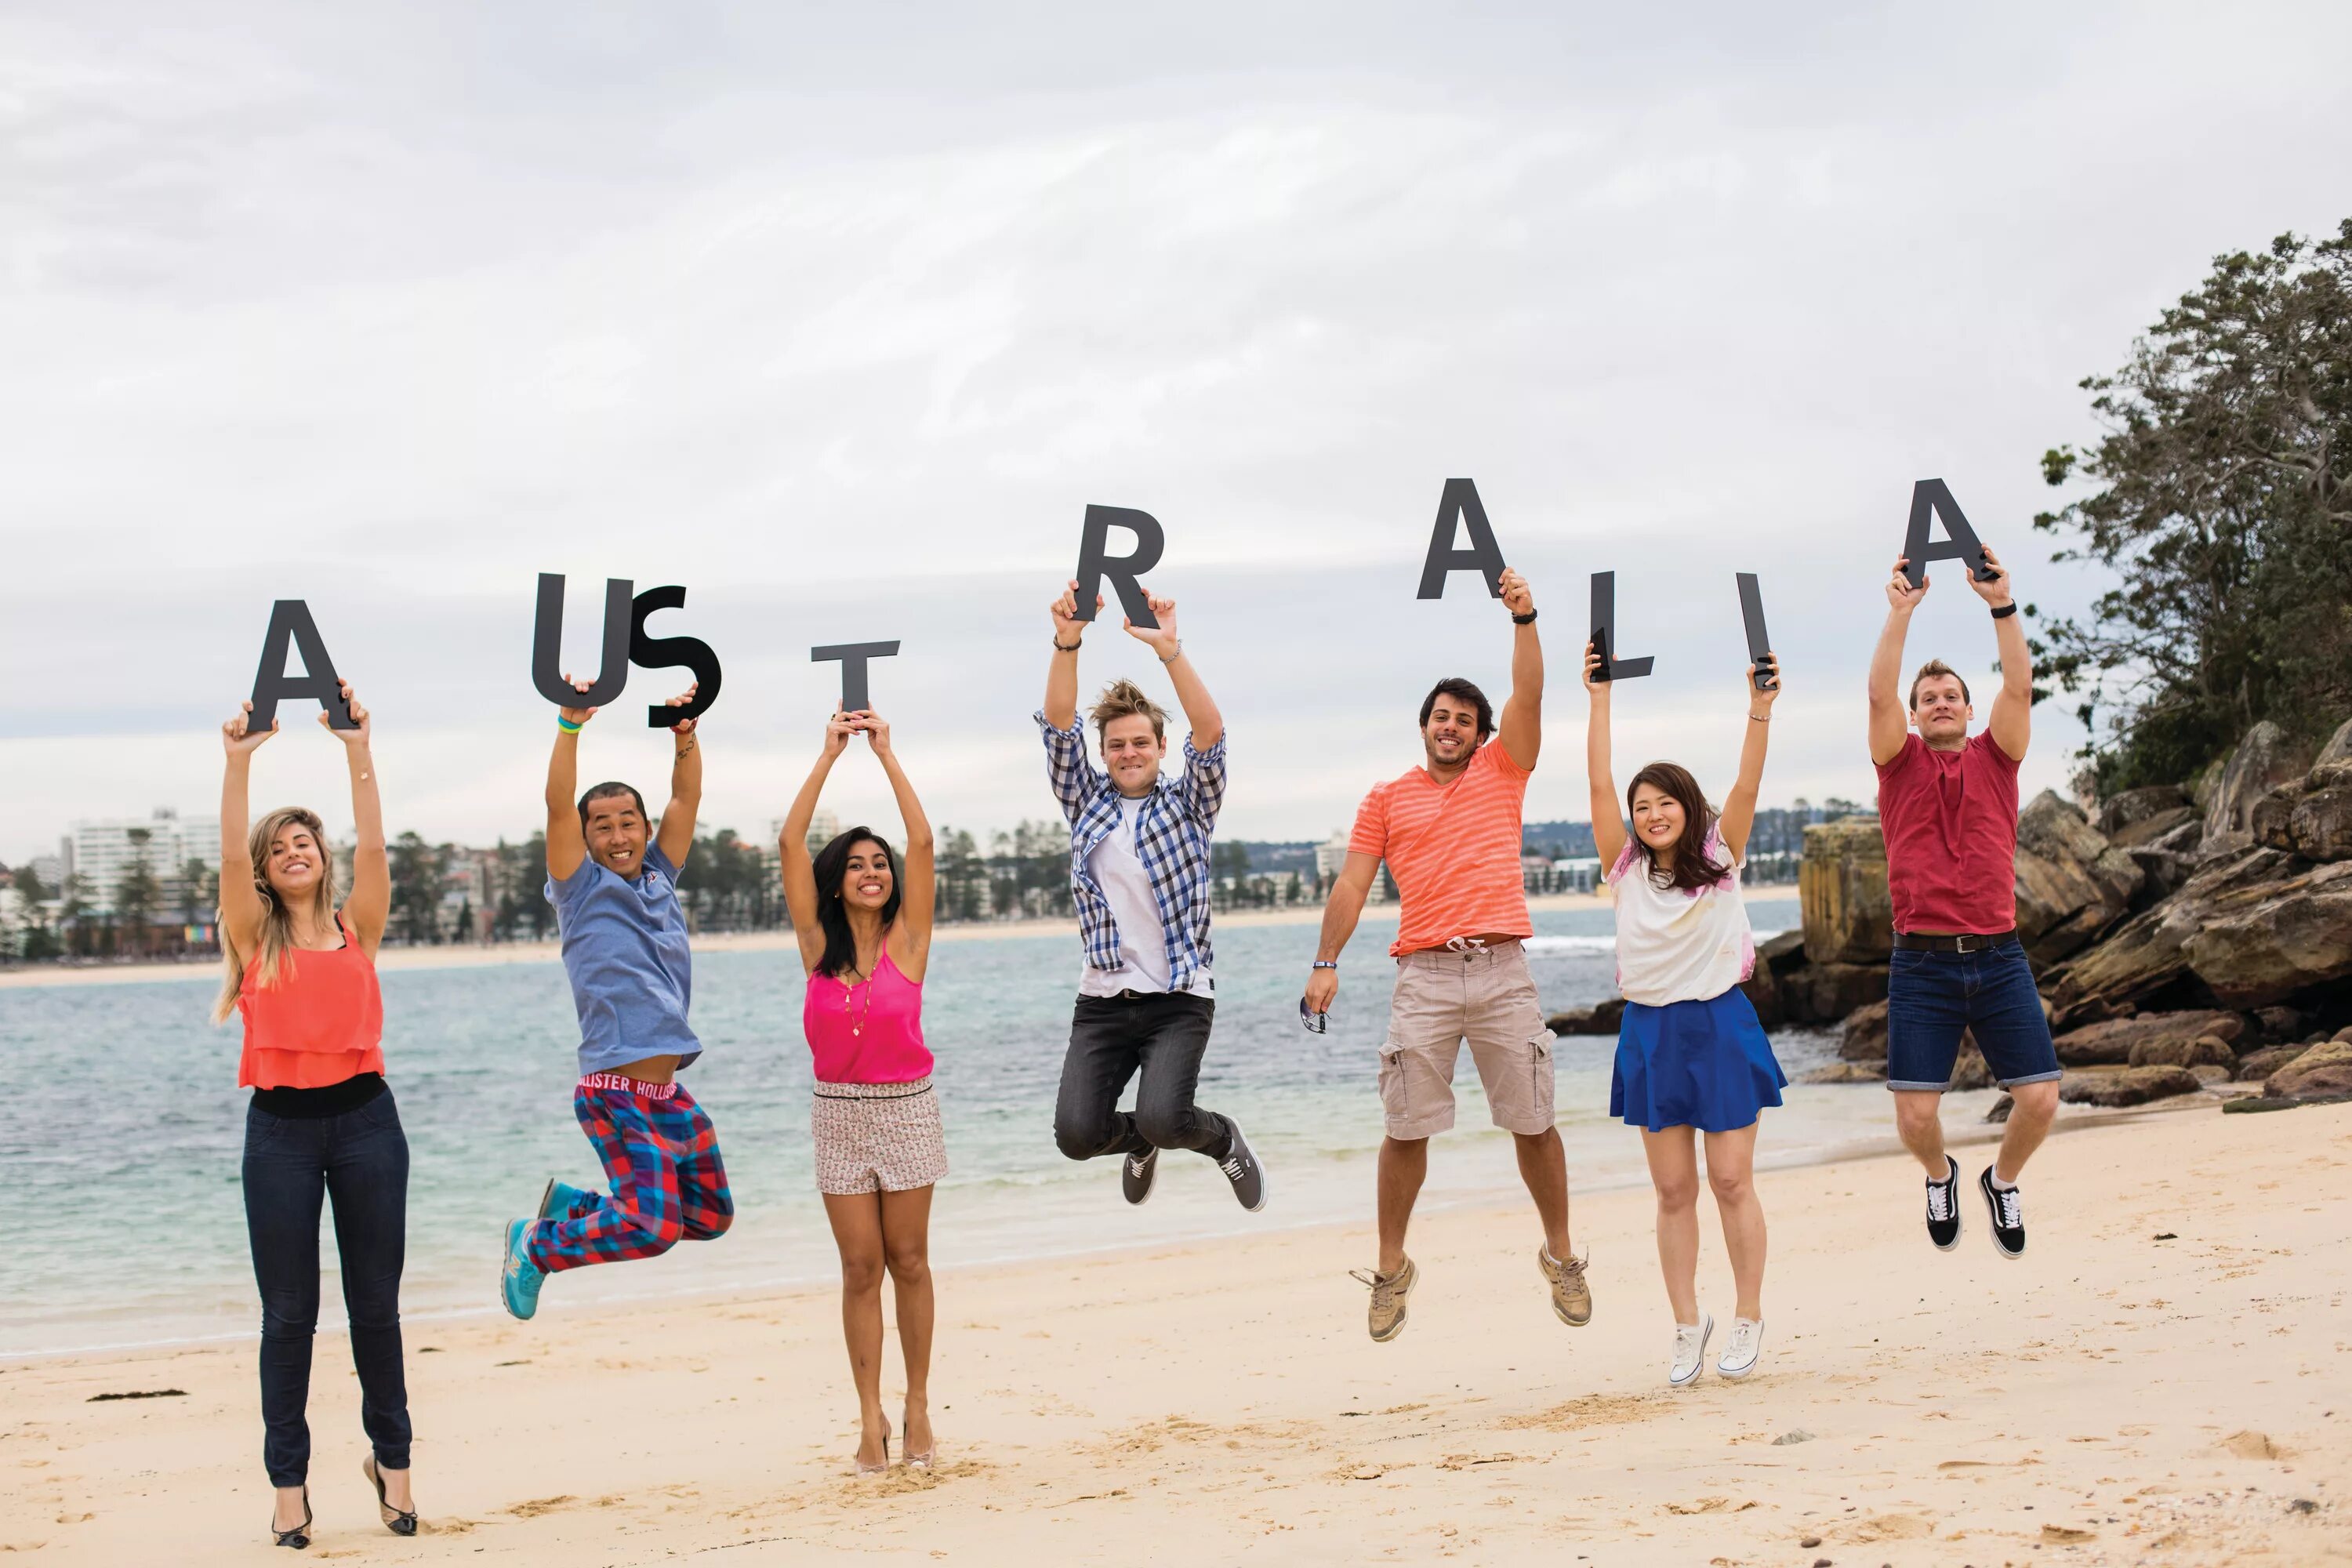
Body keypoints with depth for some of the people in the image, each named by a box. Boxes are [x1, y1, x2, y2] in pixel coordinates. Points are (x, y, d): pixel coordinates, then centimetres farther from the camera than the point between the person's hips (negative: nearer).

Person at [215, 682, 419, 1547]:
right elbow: (231, 856, -8)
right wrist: (239, 763, -16)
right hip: (280, 1125, 0)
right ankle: (288, 1481, 8)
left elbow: (372, 845, -5)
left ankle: (391, 1459, 20)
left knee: (376, 1304, 6)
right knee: (288, 1314, 2)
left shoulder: (356, 927, 8)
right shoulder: (254, 936, 6)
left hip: (364, 1118, 1)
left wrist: (358, 752, -12)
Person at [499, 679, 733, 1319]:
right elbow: (558, 805, -13)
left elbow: (686, 800, 12)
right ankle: (536, 1245, 5)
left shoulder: (659, 879, 13)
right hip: (616, 1093, -7)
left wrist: (685, 737, -1)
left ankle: (571, 1204, 26)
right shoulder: (582, 889, -2)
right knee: (654, 1227, -19)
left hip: (669, 1092, 7)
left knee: (710, 1214, 13)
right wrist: (570, 725, -18)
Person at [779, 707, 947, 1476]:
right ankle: (871, 1419, 5)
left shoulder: (907, 938, -2)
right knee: (861, 1268, 2)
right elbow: (791, 842, -5)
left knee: (908, 1260, 5)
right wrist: (830, 753, -4)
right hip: (838, 1114, 1)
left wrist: (886, 752, -7)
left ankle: (917, 1406, 13)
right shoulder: (818, 944, 0)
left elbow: (922, 841, -10)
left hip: (905, 1109, -1)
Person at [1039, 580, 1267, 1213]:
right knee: (1076, 1132, -14)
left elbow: (1210, 733, -12)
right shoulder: (1086, 801, 11)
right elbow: (1058, 726, -2)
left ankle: (1223, 1138, 12)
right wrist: (1067, 643, -18)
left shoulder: (1187, 805, 6)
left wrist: (1169, 651, -24)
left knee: (1163, 1118, -26)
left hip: (1179, 1000, -3)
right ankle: (1140, 1143, 23)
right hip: (1102, 1001, 3)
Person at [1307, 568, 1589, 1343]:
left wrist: (1524, 619, -13)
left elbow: (1529, 696, -1)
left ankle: (1560, 1256, 20)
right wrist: (1326, 963, 1)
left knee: (1533, 1124, 4)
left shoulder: (1502, 771, 12)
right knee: (1407, 1129, 0)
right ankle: (1392, 1268, 13)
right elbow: (1352, 883, 9)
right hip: (1423, 977, 0)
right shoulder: (1387, 799, 13)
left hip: (1502, 970, 0)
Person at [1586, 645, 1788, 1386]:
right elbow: (1600, 786, -2)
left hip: (1720, 1026, -2)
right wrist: (1600, 698, -7)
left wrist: (1760, 709, -23)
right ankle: (1688, 1324, 12)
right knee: (1673, 1191, 5)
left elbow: (1746, 787, -11)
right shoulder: (1627, 870, 4)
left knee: (1732, 1182, -1)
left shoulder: (1719, 859, 1)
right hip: (1651, 1032, 2)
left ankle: (1749, 1317, 10)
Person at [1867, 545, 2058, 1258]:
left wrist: (2002, 606, -16)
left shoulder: (1995, 758, 11)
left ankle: (2002, 1179, 26)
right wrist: (1900, 612, -20)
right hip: (1921, 961, -1)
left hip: (1997, 957, 1)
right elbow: (1880, 693, -9)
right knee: (1915, 1113, -7)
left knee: (2039, 1098, -6)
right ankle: (1940, 1174, 29)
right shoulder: (1901, 762, 8)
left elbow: (2020, 686, -4)